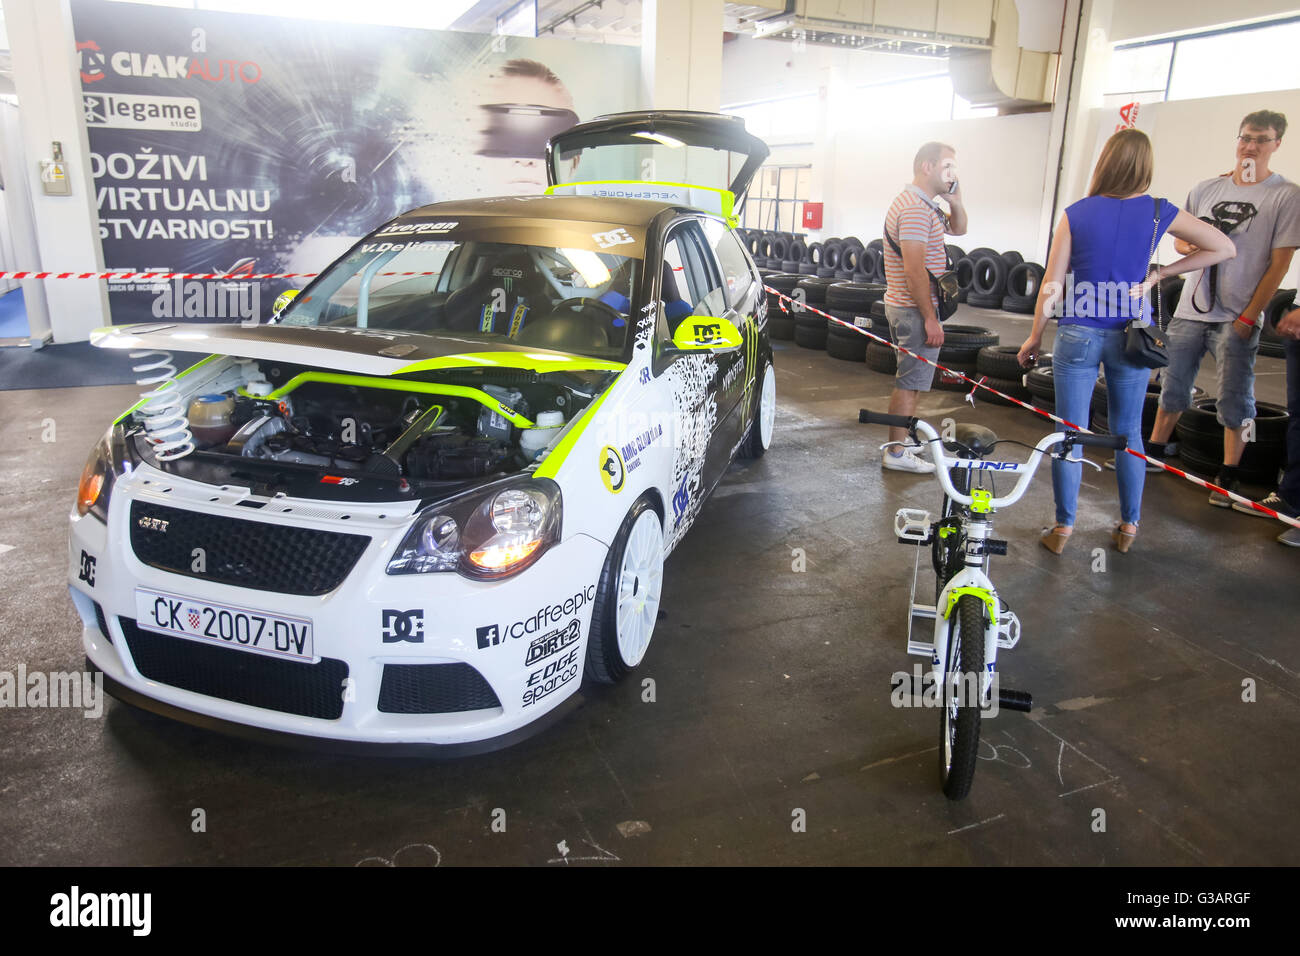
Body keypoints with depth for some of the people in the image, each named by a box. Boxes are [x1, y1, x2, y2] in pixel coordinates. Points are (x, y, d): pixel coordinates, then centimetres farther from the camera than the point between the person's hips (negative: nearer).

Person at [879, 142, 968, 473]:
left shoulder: (924, 205, 16)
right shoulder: (915, 209, -18)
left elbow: (958, 229, 27)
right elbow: (915, 269, -24)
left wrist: (955, 202, 6)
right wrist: (931, 318, -24)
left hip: (907, 307, 11)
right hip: (915, 310, -11)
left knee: (909, 379, 18)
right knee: (910, 381, -5)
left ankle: (899, 440, 29)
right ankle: (896, 452, 1)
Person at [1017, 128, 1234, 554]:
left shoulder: (1076, 213, -4)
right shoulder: (1159, 212, -1)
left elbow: (1052, 284, -5)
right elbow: (1224, 248, 5)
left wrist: (1035, 336, 4)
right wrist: (1160, 273, 7)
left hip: (1078, 334, -1)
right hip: (1130, 336, 2)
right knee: (1128, 433, 15)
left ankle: (1063, 529, 11)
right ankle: (1129, 526, 24)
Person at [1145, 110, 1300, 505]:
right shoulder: (1206, 188, 7)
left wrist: (1248, 316, -11)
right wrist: (1192, 248, -6)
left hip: (1237, 318, -3)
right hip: (1190, 309, 4)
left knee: (1235, 400, 1)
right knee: (1173, 387, 13)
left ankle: (1228, 476, 12)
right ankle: (1154, 452, 27)